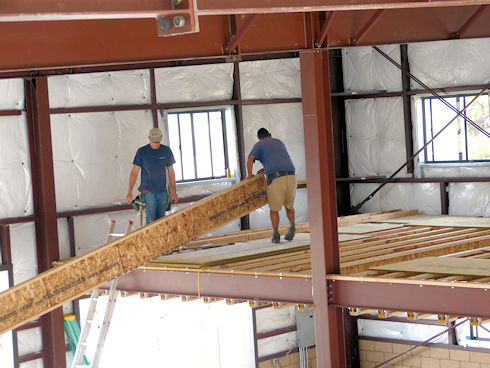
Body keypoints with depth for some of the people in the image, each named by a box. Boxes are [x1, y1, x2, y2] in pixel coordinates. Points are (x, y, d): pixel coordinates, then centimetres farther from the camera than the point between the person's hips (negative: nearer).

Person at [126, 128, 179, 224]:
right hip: (148, 190, -3)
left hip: (162, 191, 3)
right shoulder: (142, 151, -3)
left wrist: (174, 192, 10)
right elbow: (134, 172, -1)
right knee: (151, 219, -14)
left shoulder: (166, 151, 5)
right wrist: (130, 192, -8)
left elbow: (171, 172, 12)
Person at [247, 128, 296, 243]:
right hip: (290, 176, 4)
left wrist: (249, 175, 8)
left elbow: (250, 159, -4)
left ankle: (276, 234, 3)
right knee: (289, 205, 21)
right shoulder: (279, 142, 29)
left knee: (274, 209, 11)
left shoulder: (258, 145, 13)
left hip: (275, 178, -4)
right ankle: (292, 226, -2)